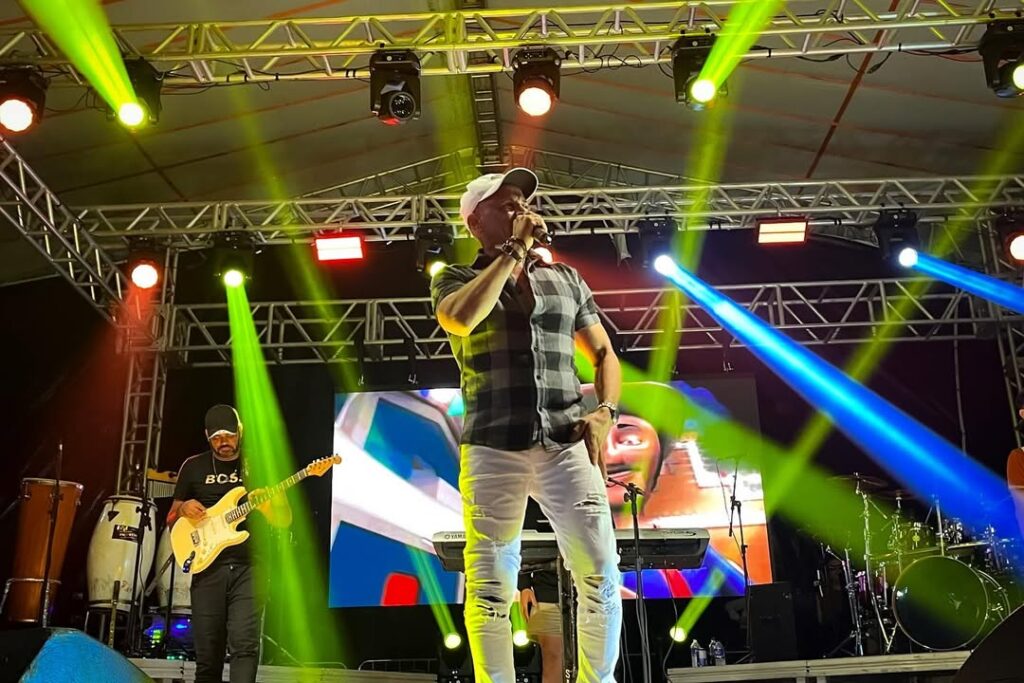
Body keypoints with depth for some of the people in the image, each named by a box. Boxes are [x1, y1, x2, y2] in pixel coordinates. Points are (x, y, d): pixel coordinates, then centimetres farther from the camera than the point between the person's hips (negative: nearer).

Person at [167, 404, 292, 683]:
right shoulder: (193, 467, 10)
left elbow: (285, 520, 6)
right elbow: (171, 521, 17)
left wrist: (267, 506, -16)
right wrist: (183, 509, -6)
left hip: (249, 567, -2)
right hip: (207, 567, 2)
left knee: (245, 644, -17)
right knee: (207, 654, 3)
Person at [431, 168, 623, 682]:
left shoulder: (566, 280, 18)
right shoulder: (454, 280, 9)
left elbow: (604, 355, 19)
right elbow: (462, 318, -15)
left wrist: (605, 411, -1)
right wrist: (514, 251, -6)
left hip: (567, 444, 2)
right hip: (492, 448, -2)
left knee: (601, 576, -6)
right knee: (490, 587, -2)